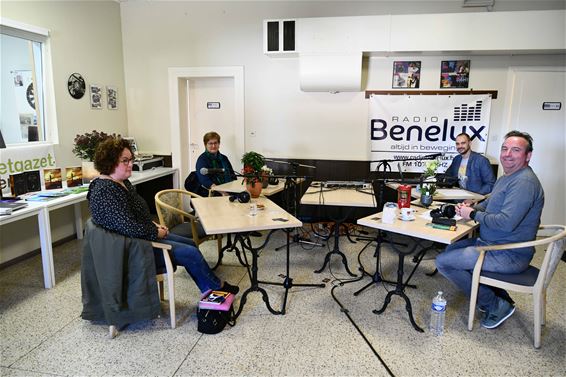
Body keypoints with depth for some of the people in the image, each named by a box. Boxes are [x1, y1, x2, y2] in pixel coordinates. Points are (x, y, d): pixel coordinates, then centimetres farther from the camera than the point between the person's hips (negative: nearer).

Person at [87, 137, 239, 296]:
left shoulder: (122, 182, 6)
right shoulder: (106, 192, -26)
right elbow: (130, 228, -30)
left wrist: (155, 225, 5)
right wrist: (157, 233, -16)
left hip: (144, 235, 11)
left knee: (190, 244, 12)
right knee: (191, 253, -9)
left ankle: (210, 294, 19)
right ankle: (217, 287, 15)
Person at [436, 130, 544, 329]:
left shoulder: (524, 182, -22)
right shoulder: (506, 178, 12)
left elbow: (506, 223, -30)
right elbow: (489, 203, 24)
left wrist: (473, 214, -16)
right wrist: (470, 208, 2)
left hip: (510, 256, -11)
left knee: (443, 261, -14)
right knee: (452, 248, 23)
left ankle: (495, 305, 0)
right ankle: (498, 296, 23)